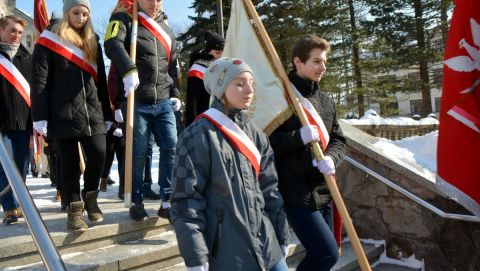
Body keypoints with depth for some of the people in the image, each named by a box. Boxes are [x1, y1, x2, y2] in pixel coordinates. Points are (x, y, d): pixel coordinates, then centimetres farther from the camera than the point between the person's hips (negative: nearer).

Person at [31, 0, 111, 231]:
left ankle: (90, 198, 14)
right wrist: (39, 115, -10)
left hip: (92, 111, 4)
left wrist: (107, 114, 14)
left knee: (98, 153, -10)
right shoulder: (49, 39, 3)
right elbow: (39, 80, -2)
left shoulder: (92, 41, 18)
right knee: (69, 162, 0)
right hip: (62, 114, -3)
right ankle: (74, 209, 12)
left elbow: (100, 80, 18)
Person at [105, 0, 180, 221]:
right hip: (136, 101, -4)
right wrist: (129, 70, -34)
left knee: (171, 147, -3)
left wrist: (175, 94, 14)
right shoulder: (123, 18, 3)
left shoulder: (165, 29, 19)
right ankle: (137, 203, 15)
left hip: (164, 102, 5)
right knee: (138, 153, -1)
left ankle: (167, 202, 8)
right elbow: (113, 45, -18)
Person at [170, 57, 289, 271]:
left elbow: (270, 189, 13)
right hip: (225, 253, -6)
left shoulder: (255, 135, 9)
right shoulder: (197, 137, -11)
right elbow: (185, 200, -13)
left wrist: (282, 239, 14)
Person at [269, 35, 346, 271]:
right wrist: (298, 137, -24)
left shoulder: (325, 101, 14)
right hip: (296, 193, -7)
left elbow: (338, 140, 13)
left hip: (323, 191, 8)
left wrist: (331, 158, -9)